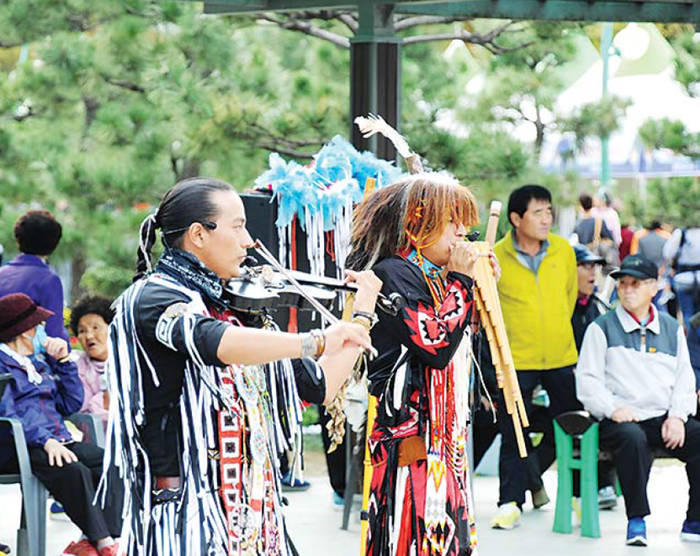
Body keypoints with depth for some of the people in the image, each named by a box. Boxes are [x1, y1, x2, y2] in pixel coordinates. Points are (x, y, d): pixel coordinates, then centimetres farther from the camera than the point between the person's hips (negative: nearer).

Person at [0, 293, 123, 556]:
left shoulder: (39, 362, 25)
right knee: (74, 471, -35)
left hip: (58, 441, 7)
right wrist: (45, 441, -24)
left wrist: (64, 361, 13)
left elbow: (71, 404, 22)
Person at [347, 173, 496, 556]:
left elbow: (464, 348, 22)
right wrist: (460, 280, -12)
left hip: (444, 439, 10)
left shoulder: (432, 277, 14)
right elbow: (437, 346, -22)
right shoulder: (393, 274, -13)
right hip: (409, 440, -10)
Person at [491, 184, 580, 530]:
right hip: (516, 359, -3)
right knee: (514, 436, 1)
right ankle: (511, 503, 9)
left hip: (562, 357, 3)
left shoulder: (564, 251, -1)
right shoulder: (496, 258, -10)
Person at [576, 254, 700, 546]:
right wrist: (613, 409, -15)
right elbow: (587, 379, 1)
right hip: (621, 421, -4)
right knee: (632, 438, -38)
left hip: (665, 420, 4)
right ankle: (636, 521, -29)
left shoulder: (672, 328, 18)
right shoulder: (601, 328, 7)